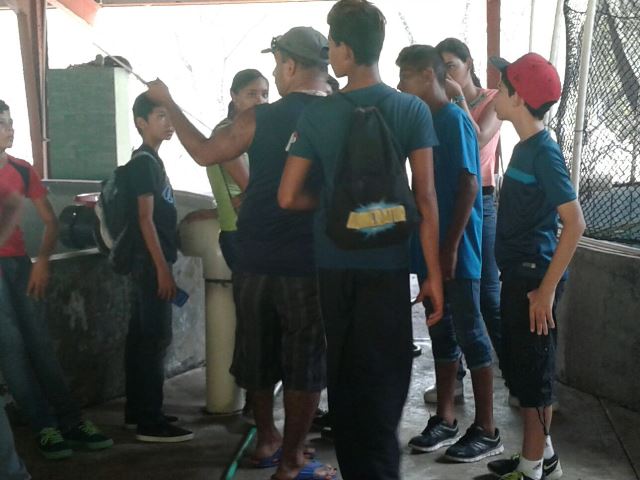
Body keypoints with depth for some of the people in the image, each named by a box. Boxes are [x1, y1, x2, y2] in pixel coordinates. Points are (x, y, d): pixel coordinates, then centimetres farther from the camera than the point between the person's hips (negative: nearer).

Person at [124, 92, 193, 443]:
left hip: (150, 261, 10)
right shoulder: (144, 162, -13)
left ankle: (137, 411, 19)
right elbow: (145, 218, -18)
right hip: (151, 262, -10)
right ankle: (150, 422, -5)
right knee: (156, 339, -8)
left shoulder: (150, 160, 16)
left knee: (140, 336, 12)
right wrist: (162, 267, -20)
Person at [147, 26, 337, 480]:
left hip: (256, 261, 2)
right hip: (310, 264, -2)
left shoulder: (259, 119, -5)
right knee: (305, 364, 7)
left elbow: (205, 153, 8)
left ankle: (266, 441, 32)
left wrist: (169, 103, 19)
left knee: (259, 355, 18)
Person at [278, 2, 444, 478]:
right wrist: (434, 273, -2)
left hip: (333, 264, 2)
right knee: (383, 380, 6)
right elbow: (425, 199, -7)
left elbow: (289, 197, -1)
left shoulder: (317, 115, -2)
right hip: (386, 264, -2)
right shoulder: (412, 110, -5)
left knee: (343, 373, 14)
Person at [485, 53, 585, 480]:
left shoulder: (544, 152, -16)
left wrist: (547, 288, -23)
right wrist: (525, 281, 19)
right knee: (520, 370, 16)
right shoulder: (525, 147, 11)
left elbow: (575, 223, -21)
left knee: (533, 373, 0)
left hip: (534, 278, -9)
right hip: (518, 275, 9)